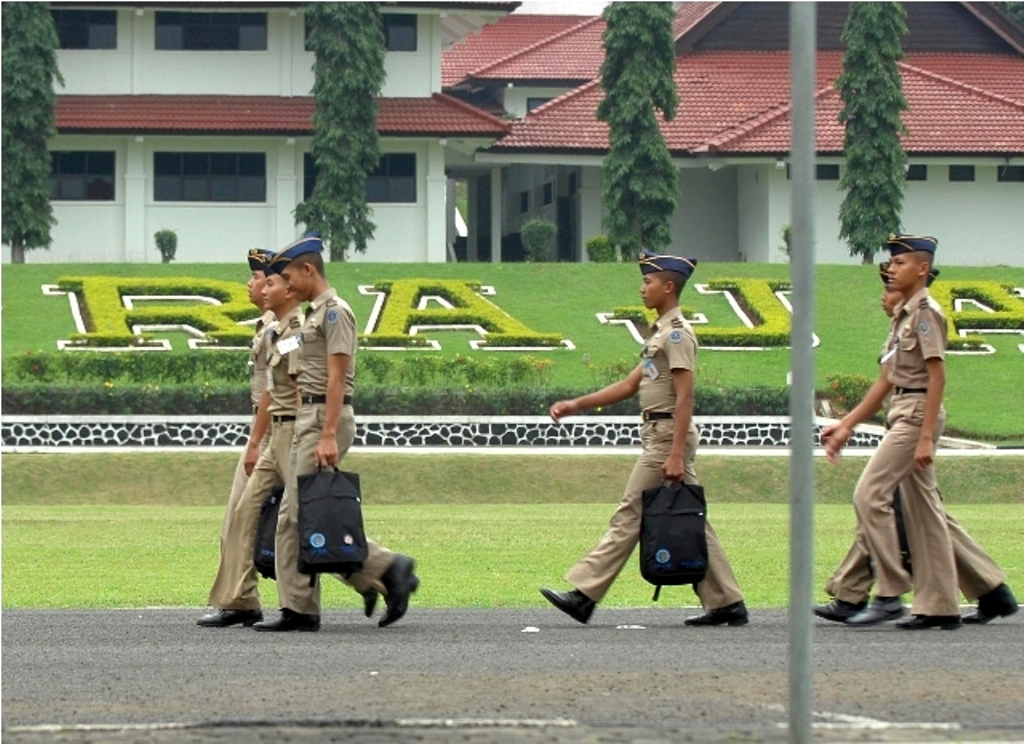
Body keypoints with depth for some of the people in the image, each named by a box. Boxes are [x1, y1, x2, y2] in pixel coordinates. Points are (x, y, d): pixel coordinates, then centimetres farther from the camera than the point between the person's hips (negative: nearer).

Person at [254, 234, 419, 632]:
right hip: (307, 419, 10)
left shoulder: (334, 311, -10)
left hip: (326, 417, -10)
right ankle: (298, 609, 4)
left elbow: (336, 378, -18)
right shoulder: (313, 313, 20)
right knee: (292, 516, 5)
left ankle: (385, 570, -8)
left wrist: (328, 435, -24)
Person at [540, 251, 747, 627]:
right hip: (659, 436, 10)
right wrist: (576, 405, 18)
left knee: (630, 515, -8)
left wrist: (676, 455, -24)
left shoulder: (677, 332, -12)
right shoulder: (662, 333, 19)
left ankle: (584, 595, -7)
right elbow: (630, 385, 23)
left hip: (669, 436, -10)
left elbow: (685, 397, -19)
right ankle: (725, 602, 8)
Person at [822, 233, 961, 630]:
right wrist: (846, 425, 20)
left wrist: (926, 437, -22)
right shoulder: (903, 314, 18)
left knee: (869, 495, -13)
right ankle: (941, 607, 10)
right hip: (903, 414, 10)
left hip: (918, 414, -10)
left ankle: (889, 594, -12)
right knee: (921, 508, 9)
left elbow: (937, 377, -17)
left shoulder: (926, 311, -11)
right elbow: (886, 379, 21)